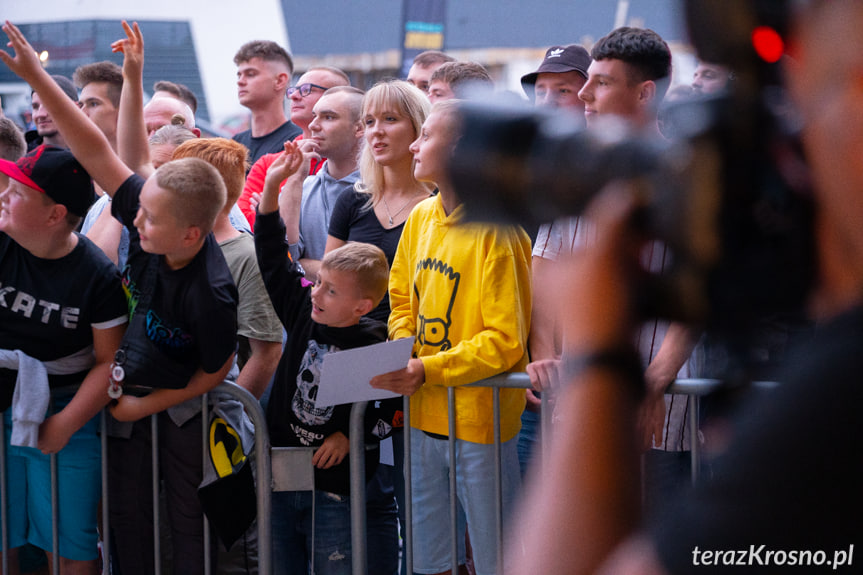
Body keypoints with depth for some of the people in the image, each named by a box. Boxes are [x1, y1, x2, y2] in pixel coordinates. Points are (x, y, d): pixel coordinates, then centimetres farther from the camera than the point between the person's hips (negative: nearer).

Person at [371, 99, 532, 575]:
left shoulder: (496, 232, -15)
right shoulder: (420, 218, 7)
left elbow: (504, 341, -16)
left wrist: (428, 370, -20)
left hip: (481, 416, -7)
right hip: (424, 414, 7)